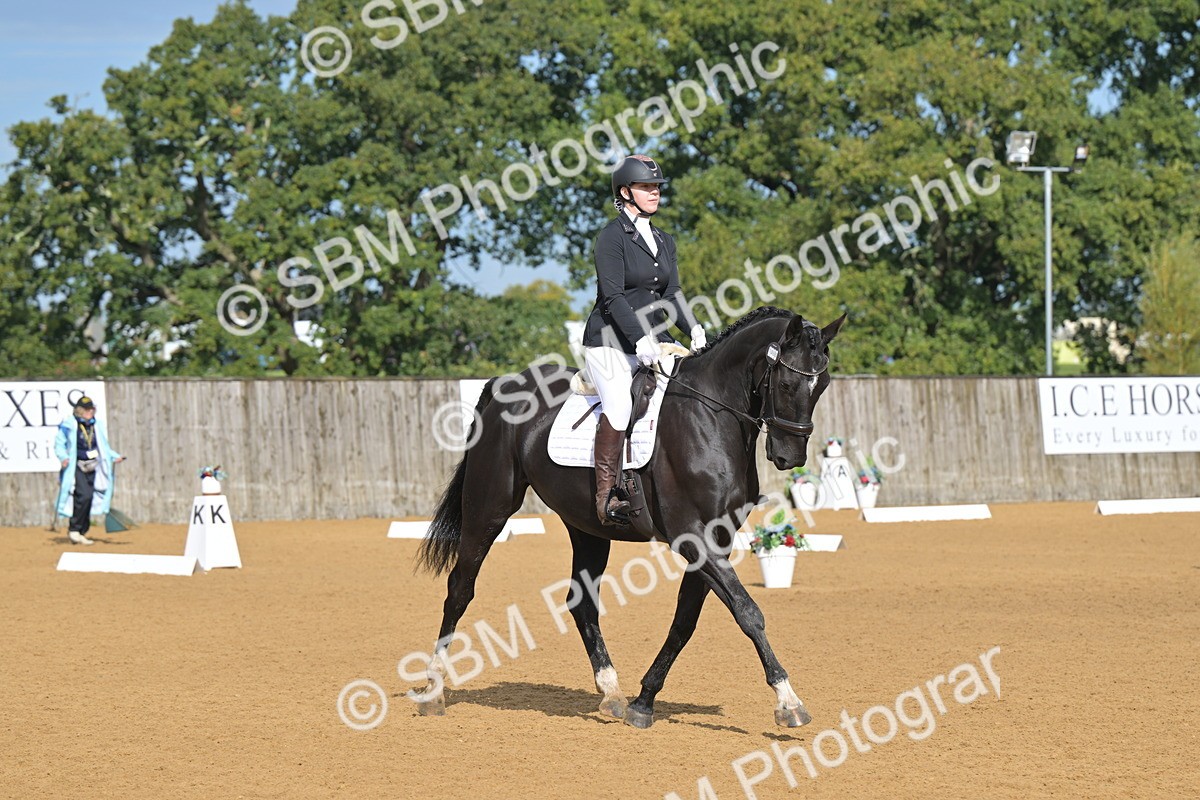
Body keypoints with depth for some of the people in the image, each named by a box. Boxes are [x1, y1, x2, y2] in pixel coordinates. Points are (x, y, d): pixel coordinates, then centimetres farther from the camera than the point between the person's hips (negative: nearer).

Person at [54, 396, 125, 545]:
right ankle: (74, 529, -10)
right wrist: (64, 457, -20)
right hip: (76, 467, -6)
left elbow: (104, 447, 21)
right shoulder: (69, 426, -5)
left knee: (89, 500, 3)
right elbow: (59, 444, -3)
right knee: (83, 496, -21)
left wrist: (114, 456, 8)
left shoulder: (97, 427, 11)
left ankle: (81, 533, 13)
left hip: (93, 469, 6)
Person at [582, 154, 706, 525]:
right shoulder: (612, 236, -7)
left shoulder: (664, 241, 16)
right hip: (610, 342, -8)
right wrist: (640, 339, -26)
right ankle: (606, 495, -24)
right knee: (619, 404, -28)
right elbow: (612, 296, -16)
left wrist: (693, 329, -8)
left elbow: (671, 293, 10)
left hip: (653, 343, 8)